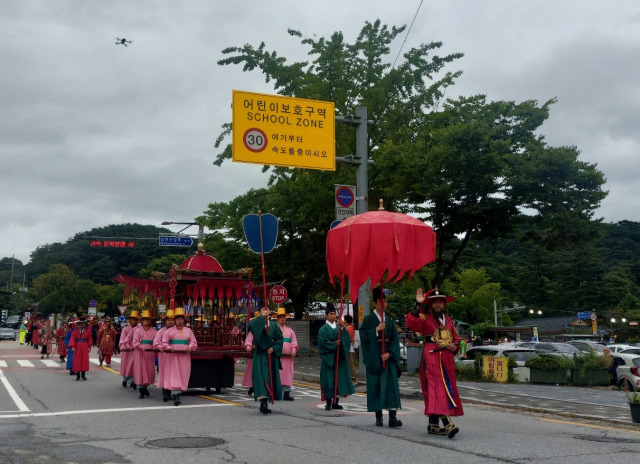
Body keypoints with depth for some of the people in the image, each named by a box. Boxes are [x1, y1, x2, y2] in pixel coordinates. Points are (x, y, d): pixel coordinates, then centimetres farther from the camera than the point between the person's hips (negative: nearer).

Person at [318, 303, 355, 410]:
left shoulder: (339, 326, 13)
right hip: (328, 357, -4)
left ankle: (335, 402, 10)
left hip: (339, 357, 4)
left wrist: (342, 328, -15)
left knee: (339, 379, 3)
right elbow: (324, 342, -10)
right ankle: (328, 402, 2)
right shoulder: (323, 329, 0)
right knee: (329, 380, -5)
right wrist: (335, 344, -14)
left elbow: (347, 338, -2)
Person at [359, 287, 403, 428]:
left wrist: (389, 353, -9)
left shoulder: (390, 321, 13)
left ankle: (392, 417, -10)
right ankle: (378, 416, 7)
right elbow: (364, 336, -8)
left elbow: (395, 340, 5)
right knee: (375, 385, -1)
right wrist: (377, 330, -17)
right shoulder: (368, 319, 3)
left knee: (391, 385, -6)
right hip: (374, 357, -2)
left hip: (388, 356, 3)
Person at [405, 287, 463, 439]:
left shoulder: (449, 320, 18)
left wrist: (455, 346, 0)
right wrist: (417, 305, -26)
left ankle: (433, 424, 17)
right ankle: (447, 424, -24)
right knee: (438, 388, -15)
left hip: (447, 359, 7)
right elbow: (411, 324, -20)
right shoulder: (425, 319, -1)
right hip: (431, 358, -7)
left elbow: (456, 338, 23)